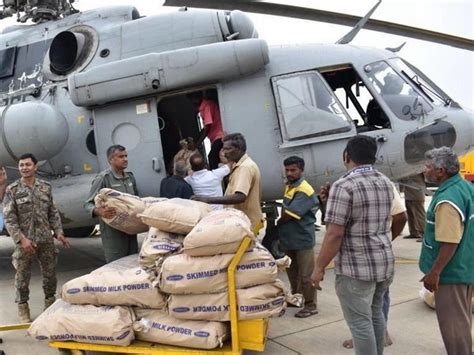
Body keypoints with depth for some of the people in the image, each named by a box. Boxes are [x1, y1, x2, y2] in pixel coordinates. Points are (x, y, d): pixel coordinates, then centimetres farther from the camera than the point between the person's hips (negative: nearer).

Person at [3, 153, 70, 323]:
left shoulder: (46, 187, 5)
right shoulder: (12, 190, -5)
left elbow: (53, 213, 10)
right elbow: (9, 219, -8)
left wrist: (58, 232, 0)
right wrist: (21, 239, -16)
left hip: (46, 239, 3)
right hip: (24, 240, -3)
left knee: (50, 272, 11)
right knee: (23, 275, 7)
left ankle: (50, 302, 30)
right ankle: (22, 306, 23)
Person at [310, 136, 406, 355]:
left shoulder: (344, 186, -17)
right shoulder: (386, 183, 7)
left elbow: (334, 234, -21)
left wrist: (319, 267, -13)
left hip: (356, 268, -8)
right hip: (385, 262, 8)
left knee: (360, 322, 2)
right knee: (375, 314, 23)